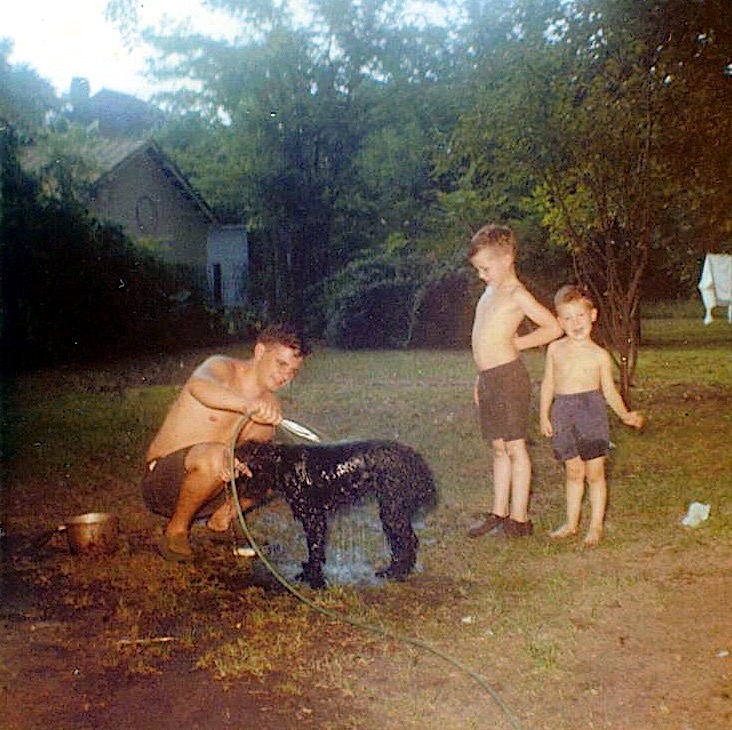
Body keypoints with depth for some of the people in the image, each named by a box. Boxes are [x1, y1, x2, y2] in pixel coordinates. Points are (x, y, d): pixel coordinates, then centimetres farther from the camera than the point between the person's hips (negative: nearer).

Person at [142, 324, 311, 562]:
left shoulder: (269, 405, 5)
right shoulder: (222, 368, -14)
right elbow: (198, 384, -40)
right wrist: (248, 404, -57)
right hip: (161, 483, -6)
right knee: (214, 456, -36)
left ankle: (220, 521, 7)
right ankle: (176, 532, -13)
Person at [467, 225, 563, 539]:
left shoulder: (517, 294, -10)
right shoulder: (490, 292, 17)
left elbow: (554, 327, -11)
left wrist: (516, 343, -6)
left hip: (508, 377, -9)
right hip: (488, 379, 9)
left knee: (514, 447, -3)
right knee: (499, 448, 14)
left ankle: (519, 519, 4)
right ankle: (498, 513, 22)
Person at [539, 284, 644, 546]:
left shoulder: (599, 355, -1)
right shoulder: (555, 350, 6)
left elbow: (609, 390, 4)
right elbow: (548, 384, 12)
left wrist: (625, 415, -7)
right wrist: (544, 415, 9)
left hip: (591, 411, -2)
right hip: (563, 413, 3)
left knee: (594, 473, 3)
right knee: (573, 472, 13)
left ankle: (596, 526, 14)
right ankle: (571, 523, 24)